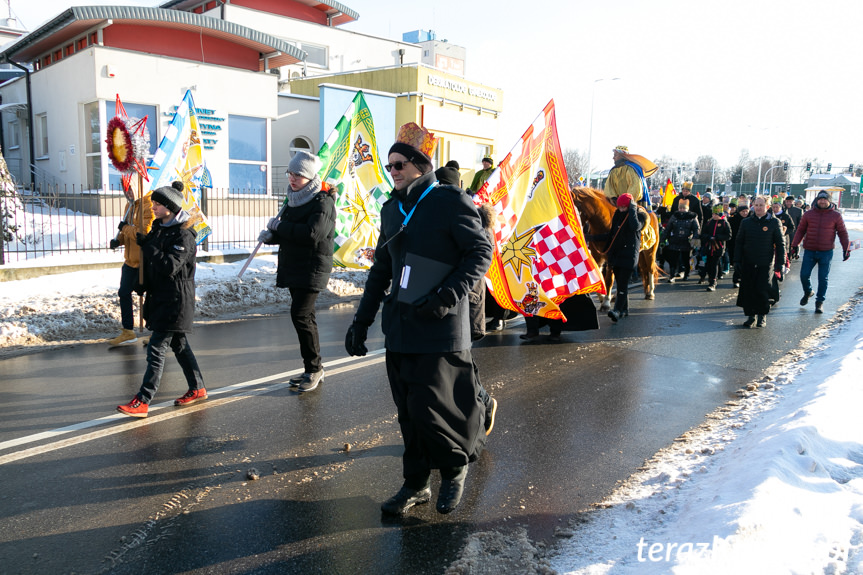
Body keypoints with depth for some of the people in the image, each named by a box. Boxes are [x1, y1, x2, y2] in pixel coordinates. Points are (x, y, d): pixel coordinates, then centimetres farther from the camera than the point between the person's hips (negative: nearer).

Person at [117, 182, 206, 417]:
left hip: (176, 300, -9)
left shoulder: (183, 235, -16)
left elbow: (170, 266, -26)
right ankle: (197, 389, 27)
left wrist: (147, 245, -19)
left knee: (157, 348, -10)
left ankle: (142, 402, -8)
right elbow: (151, 257, 23)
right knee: (179, 345, 16)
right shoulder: (158, 227, 11)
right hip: (159, 296, 9)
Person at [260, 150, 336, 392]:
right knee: (305, 317, 12)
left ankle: (314, 369, 0)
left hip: (312, 269, -9)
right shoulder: (294, 199, 15)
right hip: (293, 268, 9)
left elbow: (312, 234, -26)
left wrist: (279, 226, -17)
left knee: (300, 316, -13)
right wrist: (271, 235, -1)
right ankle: (313, 370, 22)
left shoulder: (322, 202, -12)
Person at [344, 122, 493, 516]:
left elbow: (481, 251, -8)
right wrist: (361, 320, 15)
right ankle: (416, 484, 27)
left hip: (439, 329, -6)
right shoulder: (391, 209, 14)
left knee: (428, 408, -6)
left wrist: (448, 296, -19)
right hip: (399, 327, 7)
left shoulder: (449, 201, -7)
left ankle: (455, 466, 23)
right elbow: (381, 269, 19)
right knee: (408, 411, 11)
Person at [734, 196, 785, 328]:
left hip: (766, 264, -2)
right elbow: (739, 243, 11)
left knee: (762, 290, -5)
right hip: (748, 263, 2)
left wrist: (780, 263, -2)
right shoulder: (746, 222, 7)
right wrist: (737, 260, 4)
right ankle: (750, 316, 16)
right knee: (747, 290, 2)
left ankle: (762, 316, 14)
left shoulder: (774, 223, 2)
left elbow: (780, 244, 4)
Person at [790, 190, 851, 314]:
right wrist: (795, 245, 1)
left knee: (823, 278, 3)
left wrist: (846, 249, -1)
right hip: (809, 251, 1)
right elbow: (800, 230, 8)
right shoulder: (808, 214, 3)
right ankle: (808, 292, 30)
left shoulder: (836, 215, 0)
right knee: (804, 275, 1)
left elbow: (842, 233, 4)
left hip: (826, 252, -1)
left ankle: (820, 302, 14)